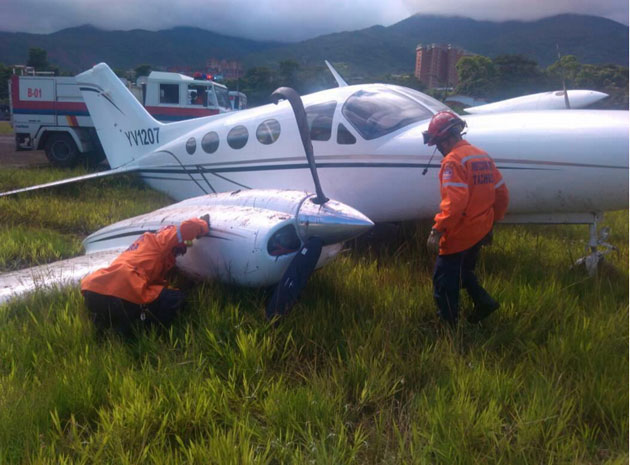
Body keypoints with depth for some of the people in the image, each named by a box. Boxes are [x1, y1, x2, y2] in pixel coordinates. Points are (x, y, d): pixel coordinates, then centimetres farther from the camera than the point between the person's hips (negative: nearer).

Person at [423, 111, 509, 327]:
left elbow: (454, 201, -27)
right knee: (463, 270, 28)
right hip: (480, 231, 9)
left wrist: (437, 231, -27)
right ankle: (483, 301, 18)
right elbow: (502, 194, 14)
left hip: (459, 234, -9)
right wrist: (490, 222, 22)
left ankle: (449, 325, 12)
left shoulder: (453, 160, -16)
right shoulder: (483, 156, 10)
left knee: (444, 281, 4)